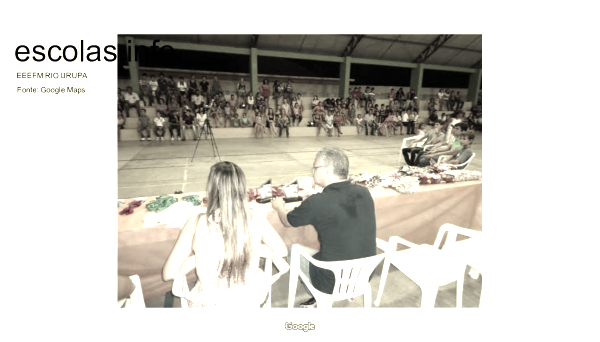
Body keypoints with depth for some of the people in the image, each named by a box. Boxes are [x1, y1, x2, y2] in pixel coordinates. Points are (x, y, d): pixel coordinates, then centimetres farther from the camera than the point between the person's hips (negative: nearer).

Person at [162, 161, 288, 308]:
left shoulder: (196, 224, -24)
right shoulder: (255, 218, -20)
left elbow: (168, 274, -16)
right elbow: (281, 250, -5)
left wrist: (198, 256, -4)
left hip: (211, 304, 0)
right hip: (252, 300, 1)